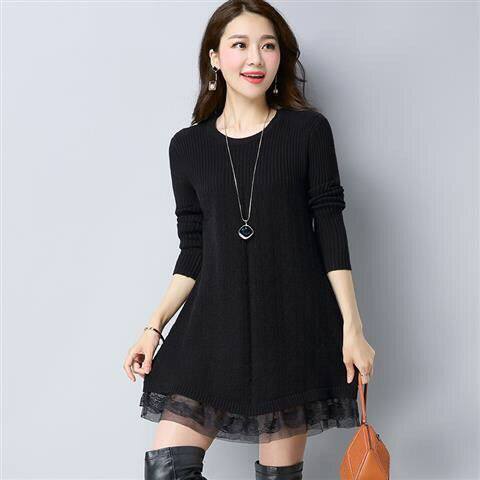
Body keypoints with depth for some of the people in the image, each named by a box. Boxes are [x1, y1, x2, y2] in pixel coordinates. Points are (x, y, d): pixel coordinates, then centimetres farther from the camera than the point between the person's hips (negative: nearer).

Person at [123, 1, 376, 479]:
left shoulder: (309, 129, 1)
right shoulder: (188, 146, 8)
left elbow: (330, 229, -1)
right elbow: (193, 252, 9)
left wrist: (352, 325, -6)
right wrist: (154, 328, 2)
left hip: (292, 321, -2)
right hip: (215, 319, 2)